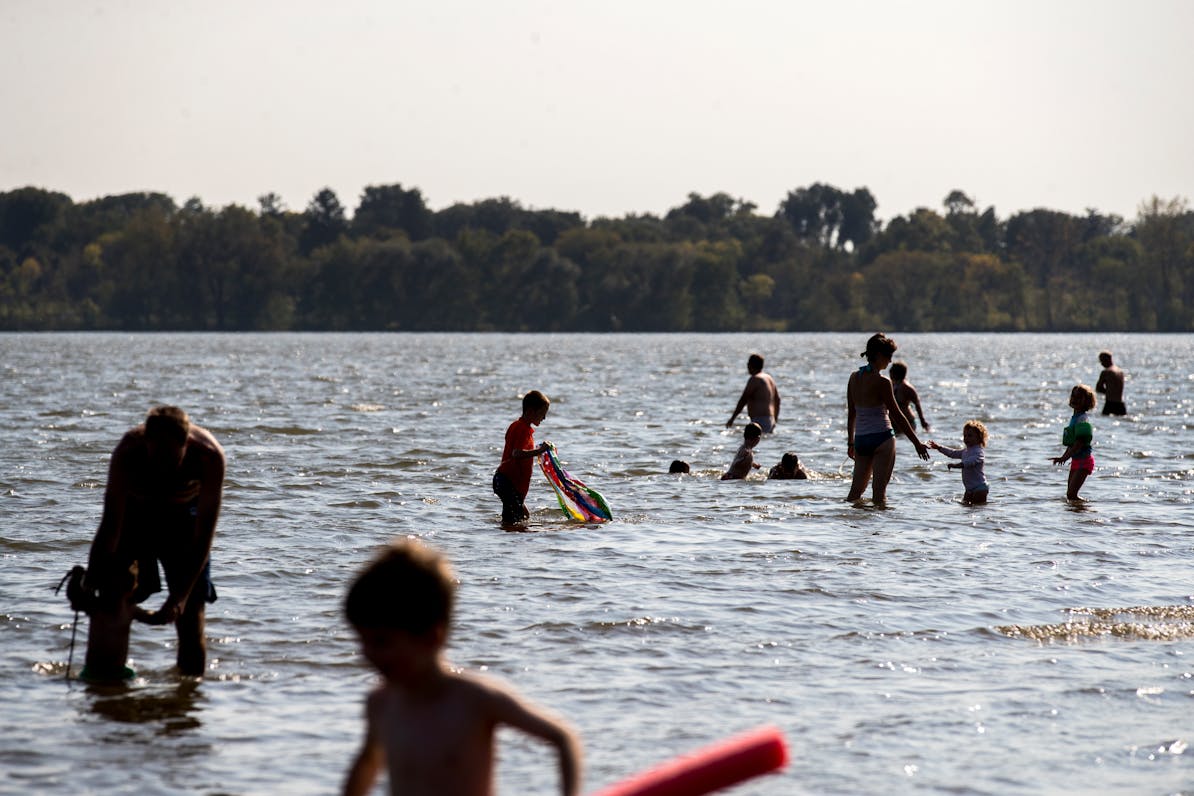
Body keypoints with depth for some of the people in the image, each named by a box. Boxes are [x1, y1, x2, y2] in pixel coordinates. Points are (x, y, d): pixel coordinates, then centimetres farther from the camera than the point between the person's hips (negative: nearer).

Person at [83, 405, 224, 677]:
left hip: (183, 515, 0)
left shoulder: (209, 457, -34)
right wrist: (90, 583, -36)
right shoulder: (127, 453, -34)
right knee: (110, 605, -12)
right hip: (133, 512, 0)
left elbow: (204, 534, -31)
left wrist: (181, 595, -36)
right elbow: (110, 524, -31)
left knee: (190, 614, -4)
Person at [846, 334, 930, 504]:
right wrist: (917, 442, -5)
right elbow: (897, 415, -11)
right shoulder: (881, 382, -13)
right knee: (879, 490, -2)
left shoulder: (854, 377, 5)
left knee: (855, 490, 12)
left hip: (861, 439, 6)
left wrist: (850, 442, 21)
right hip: (882, 437, -6)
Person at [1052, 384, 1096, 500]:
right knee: (1069, 494, 12)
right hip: (1076, 460, 10)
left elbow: (1080, 443, -23)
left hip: (1084, 460, -10)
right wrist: (1063, 457, 16)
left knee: (1071, 494, -15)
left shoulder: (1083, 419, -16)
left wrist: (1064, 458, -25)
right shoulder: (1074, 418, 13)